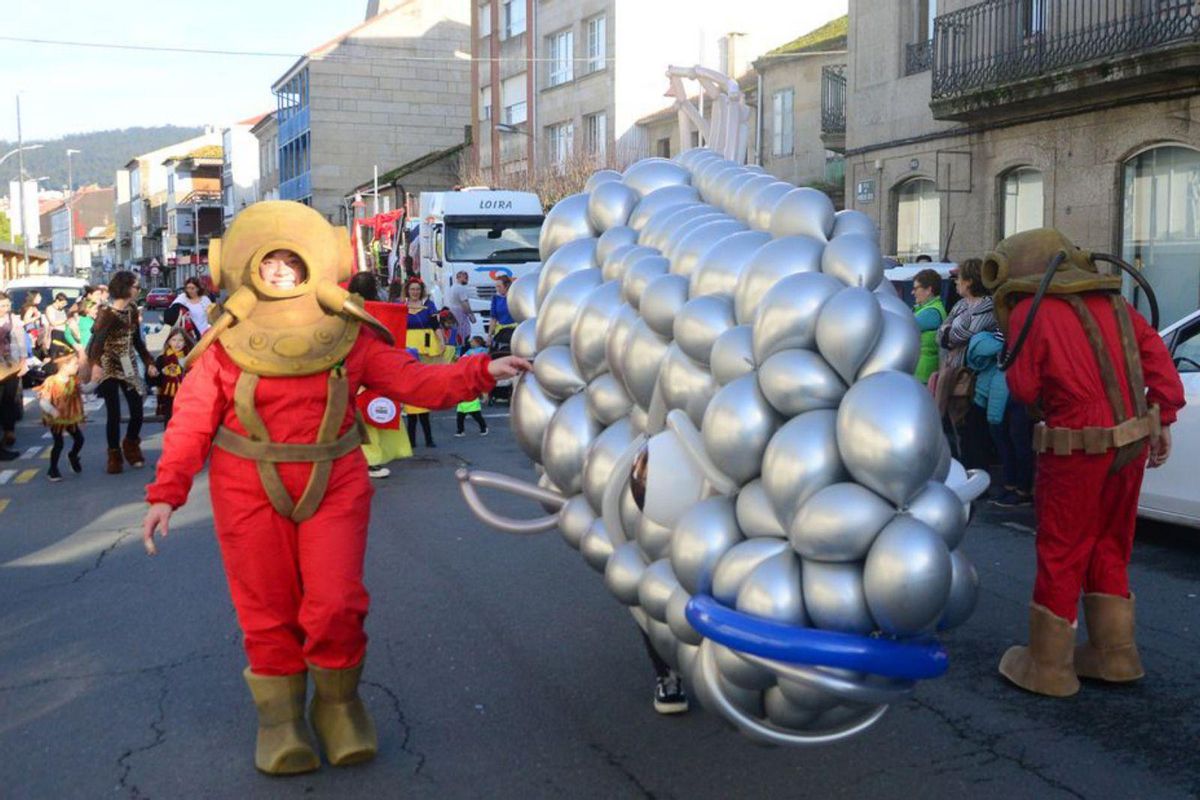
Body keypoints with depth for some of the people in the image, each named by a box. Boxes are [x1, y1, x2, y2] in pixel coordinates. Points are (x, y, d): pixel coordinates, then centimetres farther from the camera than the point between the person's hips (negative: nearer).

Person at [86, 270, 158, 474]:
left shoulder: (132, 310, 3)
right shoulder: (106, 313, -15)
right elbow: (96, 343, -21)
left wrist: (149, 362, 10)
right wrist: (94, 365, -38)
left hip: (129, 367, 5)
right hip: (110, 368, -5)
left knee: (137, 412, 3)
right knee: (114, 414, -2)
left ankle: (131, 446, 29)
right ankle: (114, 454, 15)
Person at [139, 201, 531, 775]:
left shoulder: (350, 337, 1)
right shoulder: (225, 346, -2)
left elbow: (413, 380, 1)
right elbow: (192, 422, -2)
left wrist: (481, 372, -9)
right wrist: (166, 493, -9)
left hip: (333, 486, 0)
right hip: (250, 492, 0)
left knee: (336, 604, -6)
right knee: (268, 610, 5)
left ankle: (338, 704, 20)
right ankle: (280, 718, 22)